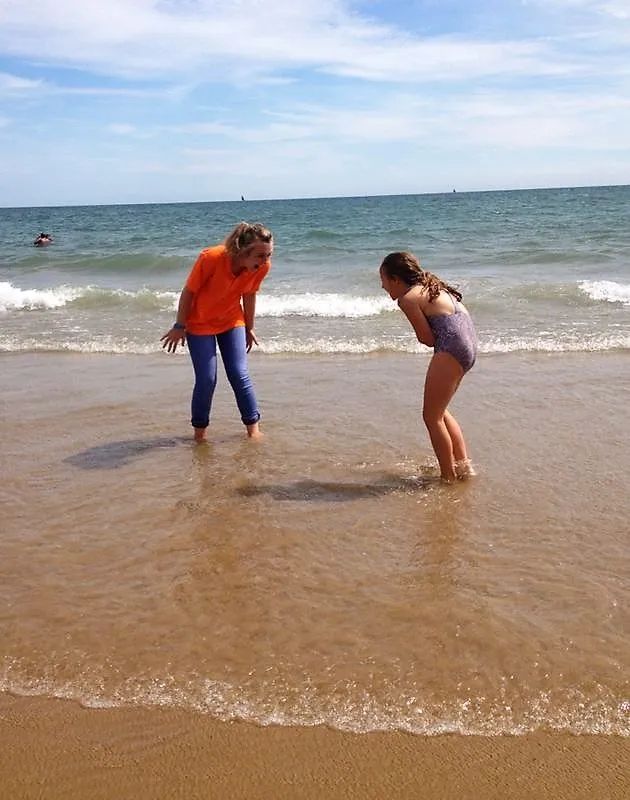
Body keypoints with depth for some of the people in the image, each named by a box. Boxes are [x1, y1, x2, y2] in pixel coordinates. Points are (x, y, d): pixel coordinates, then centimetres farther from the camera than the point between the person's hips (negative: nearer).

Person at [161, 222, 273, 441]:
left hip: (232, 322, 3)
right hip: (200, 324, -3)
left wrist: (249, 328, 9)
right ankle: (199, 430, 12)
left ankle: (253, 427, 8)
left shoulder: (262, 266, -21)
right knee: (206, 379, -6)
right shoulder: (211, 258, -33)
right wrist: (179, 327, -9)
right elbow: (188, 292, -18)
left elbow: (249, 295, -1)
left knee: (239, 375, -4)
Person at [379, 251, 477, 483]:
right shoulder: (429, 287, 22)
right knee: (439, 411, 22)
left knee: (432, 417, 2)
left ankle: (448, 478, 8)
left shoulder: (407, 298, -7)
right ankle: (464, 465, 25)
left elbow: (427, 338, -8)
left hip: (451, 348, -10)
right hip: (468, 344, 10)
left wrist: (419, 333, 11)